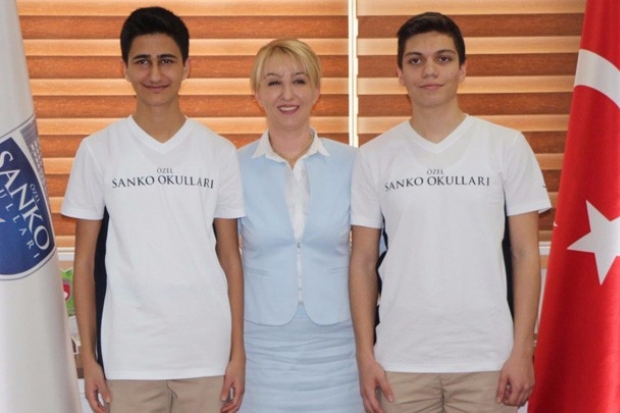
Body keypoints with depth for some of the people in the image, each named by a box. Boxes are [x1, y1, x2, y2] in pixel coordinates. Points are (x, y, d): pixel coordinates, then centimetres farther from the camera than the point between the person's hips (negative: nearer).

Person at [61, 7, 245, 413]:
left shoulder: (219, 152, 2)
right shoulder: (97, 150, 0)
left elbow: (230, 257, 4)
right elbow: (85, 260, 4)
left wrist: (238, 351, 1)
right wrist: (88, 354, 0)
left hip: (207, 352, 1)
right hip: (128, 355, 0)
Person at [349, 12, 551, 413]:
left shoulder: (508, 146, 1)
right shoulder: (374, 156, 3)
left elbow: (526, 255, 1)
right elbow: (363, 262, 5)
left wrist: (522, 350, -4)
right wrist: (365, 354, 0)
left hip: (487, 359, 0)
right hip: (401, 360, 1)